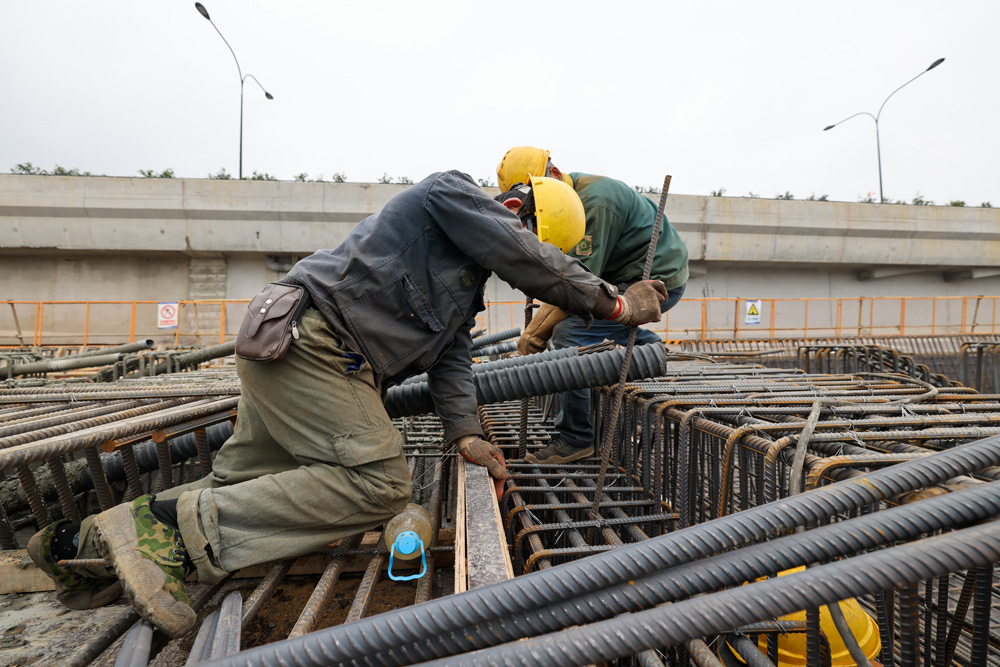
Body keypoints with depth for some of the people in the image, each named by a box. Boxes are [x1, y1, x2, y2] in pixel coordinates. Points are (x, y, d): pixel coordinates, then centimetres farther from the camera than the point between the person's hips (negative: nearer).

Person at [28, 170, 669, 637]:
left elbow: (452, 354, 14)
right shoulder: (451, 191, -3)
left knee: (241, 486, 12)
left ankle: (85, 541, 27)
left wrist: (464, 432, 3)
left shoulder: (471, 276, 23)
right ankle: (179, 530, -12)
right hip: (309, 338, -10)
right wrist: (614, 303, -1)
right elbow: (537, 265, -12)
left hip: (334, 359, 10)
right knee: (377, 481, -17)